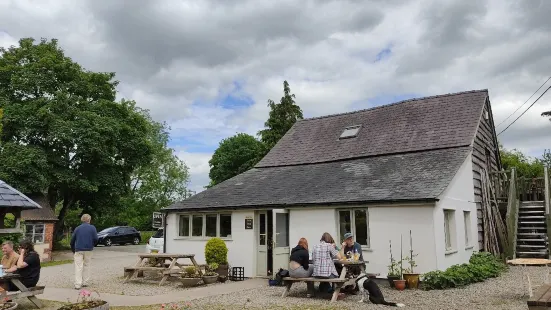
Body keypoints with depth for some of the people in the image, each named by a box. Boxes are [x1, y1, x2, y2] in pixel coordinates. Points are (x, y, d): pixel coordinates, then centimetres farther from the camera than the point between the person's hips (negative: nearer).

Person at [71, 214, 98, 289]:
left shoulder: (77, 228, 5)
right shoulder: (92, 228, 0)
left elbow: (72, 240, 7)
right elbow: (95, 239, -6)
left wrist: (73, 250, 20)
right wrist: (92, 245, 14)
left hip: (78, 250, 0)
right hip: (88, 249, 0)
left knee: (78, 267, -2)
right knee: (86, 265, 13)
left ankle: (77, 284, -9)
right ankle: (85, 282, 15)